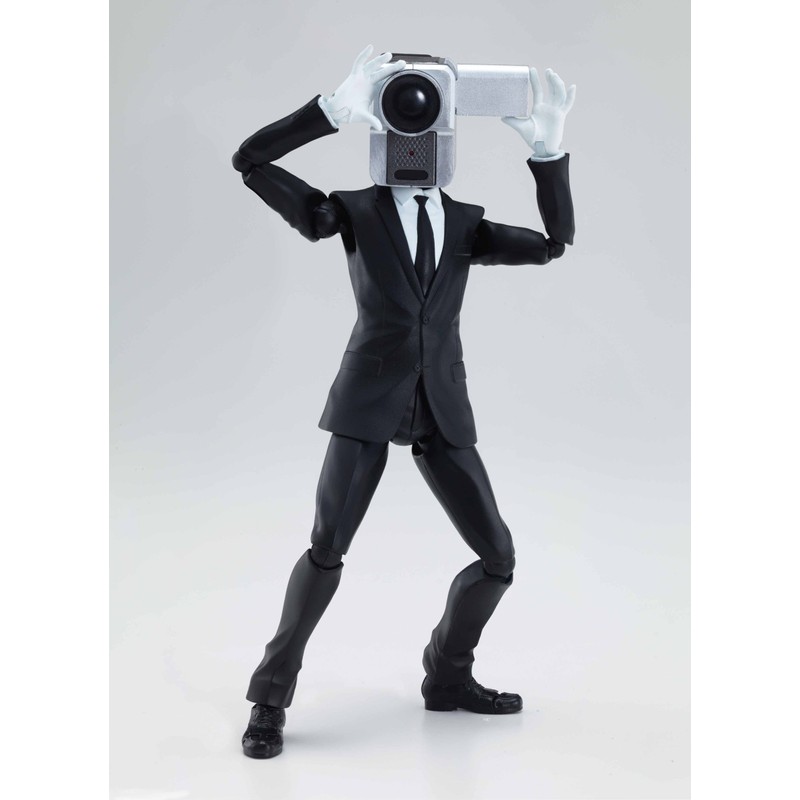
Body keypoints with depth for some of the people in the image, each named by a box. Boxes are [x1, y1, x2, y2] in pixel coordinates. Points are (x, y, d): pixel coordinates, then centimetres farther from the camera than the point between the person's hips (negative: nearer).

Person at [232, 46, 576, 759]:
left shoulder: (465, 224, 16)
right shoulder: (354, 212, 5)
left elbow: (556, 242, 4)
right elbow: (250, 161, -6)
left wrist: (549, 147, -9)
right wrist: (340, 108, -18)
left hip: (441, 411, 4)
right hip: (369, 403, -4)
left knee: (498, 555, 1)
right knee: (328, 546, -17)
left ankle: (447, 677, 23)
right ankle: (271, 698, -1)